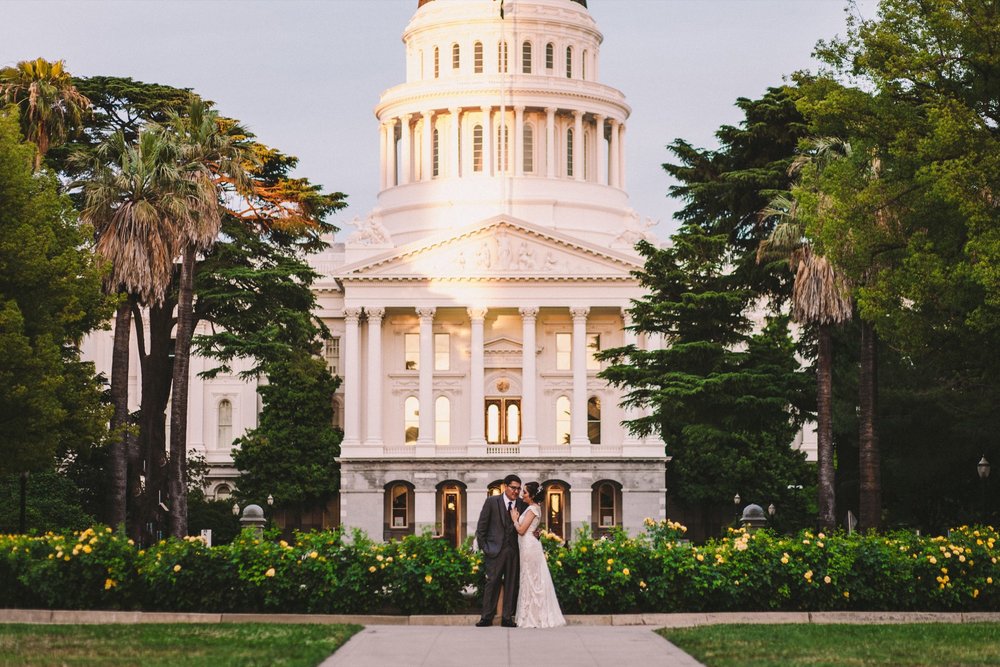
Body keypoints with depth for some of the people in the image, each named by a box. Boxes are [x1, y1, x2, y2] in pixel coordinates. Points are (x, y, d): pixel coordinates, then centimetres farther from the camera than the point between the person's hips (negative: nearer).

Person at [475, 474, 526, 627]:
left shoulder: (522, 504, 7)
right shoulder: (492, 502, 0)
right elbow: (481, 526, 2)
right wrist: (483, 546, -2)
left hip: (514, 551, 3)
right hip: (495, 549, -3)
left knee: (511, 584, 4)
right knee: (492, 583, -3)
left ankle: (507, 618, 10)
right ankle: (487, 617, 2)